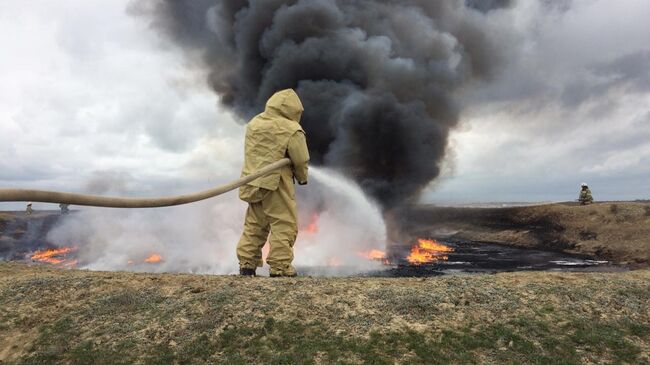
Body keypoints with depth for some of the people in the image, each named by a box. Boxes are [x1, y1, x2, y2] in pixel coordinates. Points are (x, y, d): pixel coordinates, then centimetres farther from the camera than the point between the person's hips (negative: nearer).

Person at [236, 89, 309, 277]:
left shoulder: (253, 123, 9)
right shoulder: (292, 130, -11)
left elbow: (251, 154, 12)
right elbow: (301, 161, -7)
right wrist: (302, 178, 11)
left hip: (252, 182, 7)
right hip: (277, 184, -7)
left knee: (254, 224, 16)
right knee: (284, 225, 2)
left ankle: (246, 263, 20)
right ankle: (280, 267, 4)